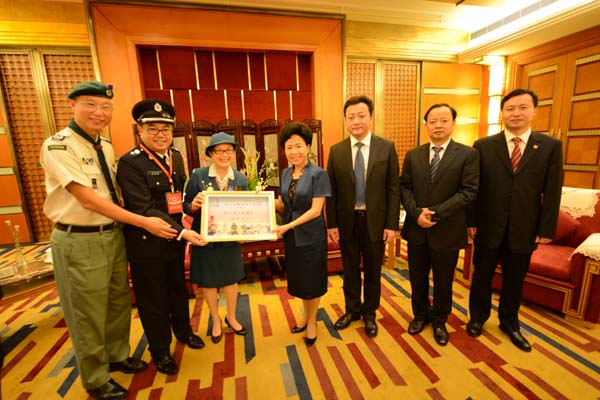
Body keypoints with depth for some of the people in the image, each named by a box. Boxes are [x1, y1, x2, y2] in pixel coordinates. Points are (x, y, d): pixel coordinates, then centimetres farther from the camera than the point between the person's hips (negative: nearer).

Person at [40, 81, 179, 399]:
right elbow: (89, 199, -22)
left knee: (119, 303, 20)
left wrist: (124, 227, 6)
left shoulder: (106, 147, 8)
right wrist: (144, 222, -23)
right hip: (79, 241, -7)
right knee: (88, 314, 10)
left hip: (113, 235, 7)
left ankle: (117, 356, 44)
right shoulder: (57, 146, -15)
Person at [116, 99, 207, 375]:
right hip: (147, 242, -6)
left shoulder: (176, 156, 4)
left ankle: (183, 330, 49)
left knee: (178, 288, 24)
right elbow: (143, 209, -25)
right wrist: (182, 232, -32)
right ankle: (160, 351, 37)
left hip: (176, 238, 6)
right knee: (153, 298, 13)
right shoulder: (130, 163, -18)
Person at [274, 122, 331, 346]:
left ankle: (312, 321, 35)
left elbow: (316, 210, -18)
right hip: (291, 236, 6)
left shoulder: (318, 174, -14)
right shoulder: (285, 174, 4)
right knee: (298, 279, 19)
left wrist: (289, 225, -24)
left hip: (311, 236, -5)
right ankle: (306, 314, 45)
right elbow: (283, 204, 7)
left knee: (312, 281, 11)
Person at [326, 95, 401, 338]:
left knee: (373, 271, 15)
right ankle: (352, 309, 40)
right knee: (350, 270, 17)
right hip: (346, 221, 1)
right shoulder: (336, 151, -1)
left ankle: (369, 313, 38)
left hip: (375, 221, -1)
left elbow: (393, 189, -4)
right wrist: (331, 223, -3)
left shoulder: (387, 148, -4)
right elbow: (332, 190, -1)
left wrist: (392, 224, -7)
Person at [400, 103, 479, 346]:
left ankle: (439, 321, 38)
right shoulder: (413, 155, 6)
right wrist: (417, 213, -14)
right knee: (417, 278, 16)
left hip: (447, 230, -2)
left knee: (443, 280, 14)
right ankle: (420, 315, 40)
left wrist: (436, 213, -19)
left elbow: (469, 191, -11)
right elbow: (404, 187, 2)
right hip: (416, 228, 3)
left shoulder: (467, 154, -4)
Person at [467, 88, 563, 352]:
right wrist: (470, 221, -5)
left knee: (514, 280, 16)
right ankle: (478, 317, 34)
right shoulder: (483, 146, -2)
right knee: (482, 276, 13)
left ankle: (509, 323, 38)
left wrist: (546, 230, -3)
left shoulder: (550, 147, 1)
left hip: (523, 230, 1)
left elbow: (552, 193, 0)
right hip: (488, 228, -1)